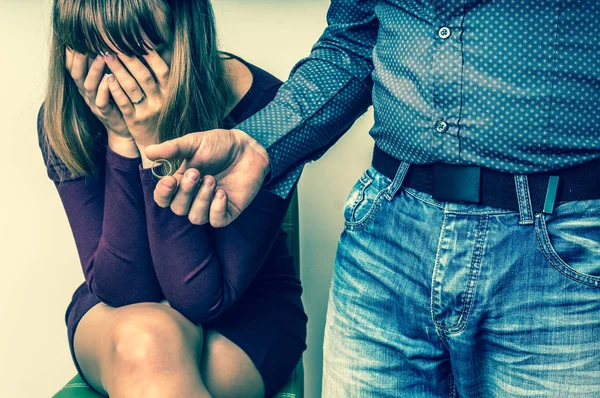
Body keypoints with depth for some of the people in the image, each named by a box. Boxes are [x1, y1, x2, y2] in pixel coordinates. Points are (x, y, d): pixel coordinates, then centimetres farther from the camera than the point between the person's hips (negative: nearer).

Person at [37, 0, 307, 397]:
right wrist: (121, 140, -30)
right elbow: (122, 290, -20)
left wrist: (156, 143, -32)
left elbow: (204, 298, -25)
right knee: (143, 340, -34)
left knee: (144, 352, -34)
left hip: (246, 314, -1)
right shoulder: (64, 119, -16)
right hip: (114, 314, 2)